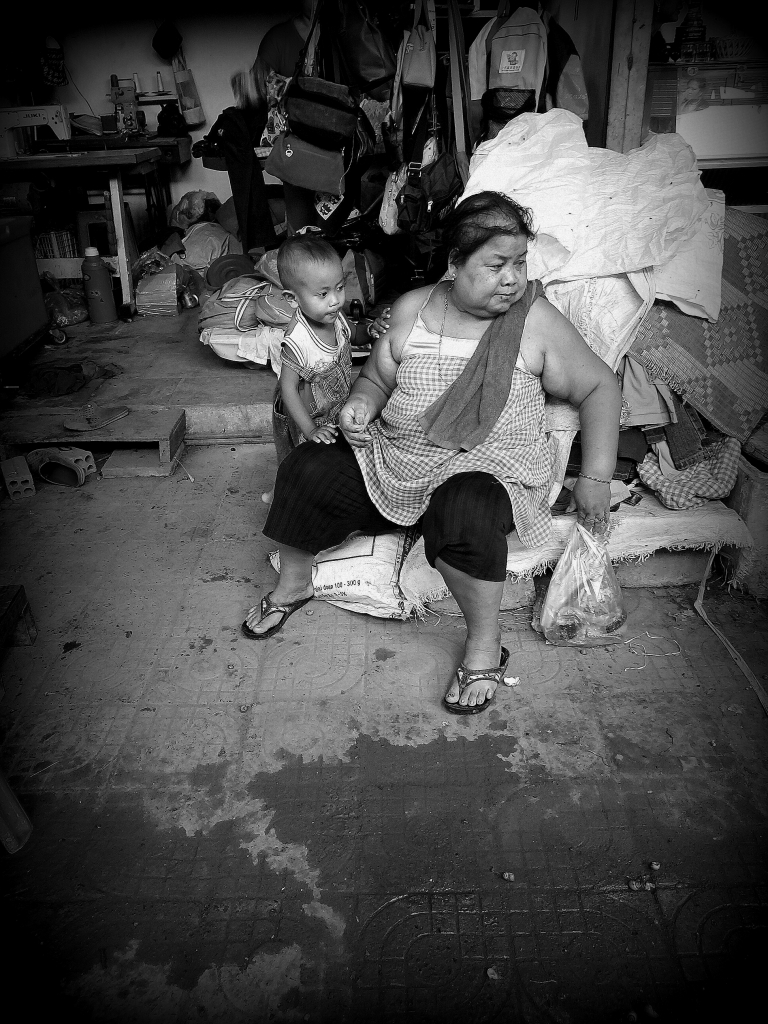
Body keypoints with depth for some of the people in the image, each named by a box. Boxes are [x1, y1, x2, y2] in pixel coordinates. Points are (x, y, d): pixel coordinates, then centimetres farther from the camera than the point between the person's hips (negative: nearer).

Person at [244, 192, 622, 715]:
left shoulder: (537, 321, -5)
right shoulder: (412, 309, 4)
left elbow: (599, 386, 1)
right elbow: (376, 378, 14)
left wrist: (596, 477, -7)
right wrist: (360, 404, -11)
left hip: (485, 468, -3)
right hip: (391, 456, 4)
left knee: (465, 512, -38)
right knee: (307, 470, -14)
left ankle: (485, 647, -14)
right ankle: (294, 583, 14)